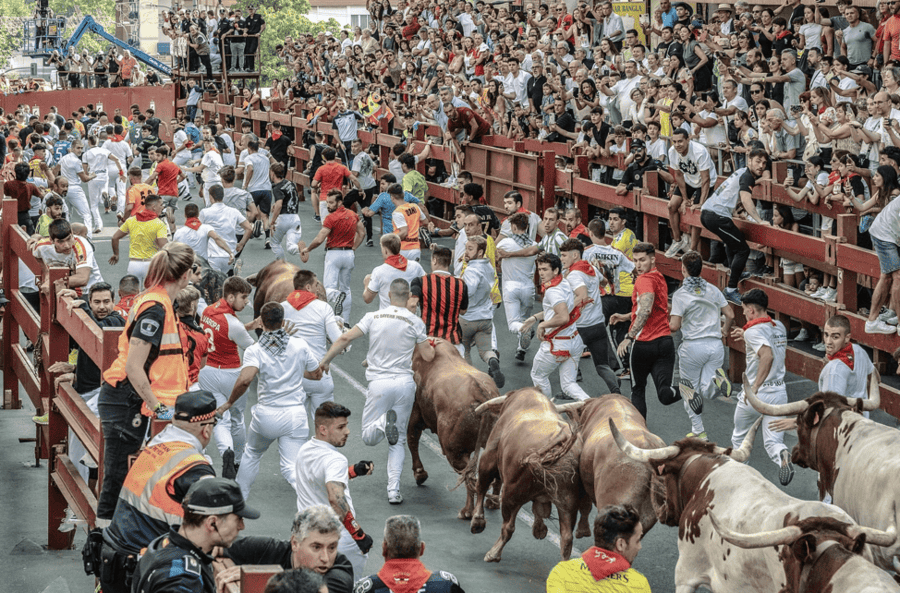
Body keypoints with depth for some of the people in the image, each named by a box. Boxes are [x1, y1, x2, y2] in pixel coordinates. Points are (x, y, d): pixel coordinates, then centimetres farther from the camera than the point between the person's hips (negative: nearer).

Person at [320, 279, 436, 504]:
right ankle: (394, 489, -2)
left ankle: (384, 423, -25)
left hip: (379, 384, -1)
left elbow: (346, 338, -4)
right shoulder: (415, 322, 0)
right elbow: (428, 356, 1)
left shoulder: (374, 317, 1)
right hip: (405, 384, 1)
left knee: (368, 437, 9)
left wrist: (326, 360, 7)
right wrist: (424, 346, 23)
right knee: (399, 441, 12)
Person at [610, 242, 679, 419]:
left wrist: (629, 337, -28)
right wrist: (627, 316, 34)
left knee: (637, 391, 14)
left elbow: (645, 311, -27)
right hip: (665, 341, 6)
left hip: (644, 343, -6)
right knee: (666, 395, -8)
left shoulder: (645, 280, -11)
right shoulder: (659, 277, 17)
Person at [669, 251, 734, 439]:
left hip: (693, 346, -4)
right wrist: (725, 331, 28)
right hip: (716, 344, 4)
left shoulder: (680, 294, -8)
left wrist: (665, 327, 10)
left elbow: (674, 326, -13)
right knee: (706, 391, 8)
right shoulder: (713, 290, 7)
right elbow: (730, 315, 8)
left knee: (690, 388, 14)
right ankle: (717, 380, -26)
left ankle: (698, 430, 13)